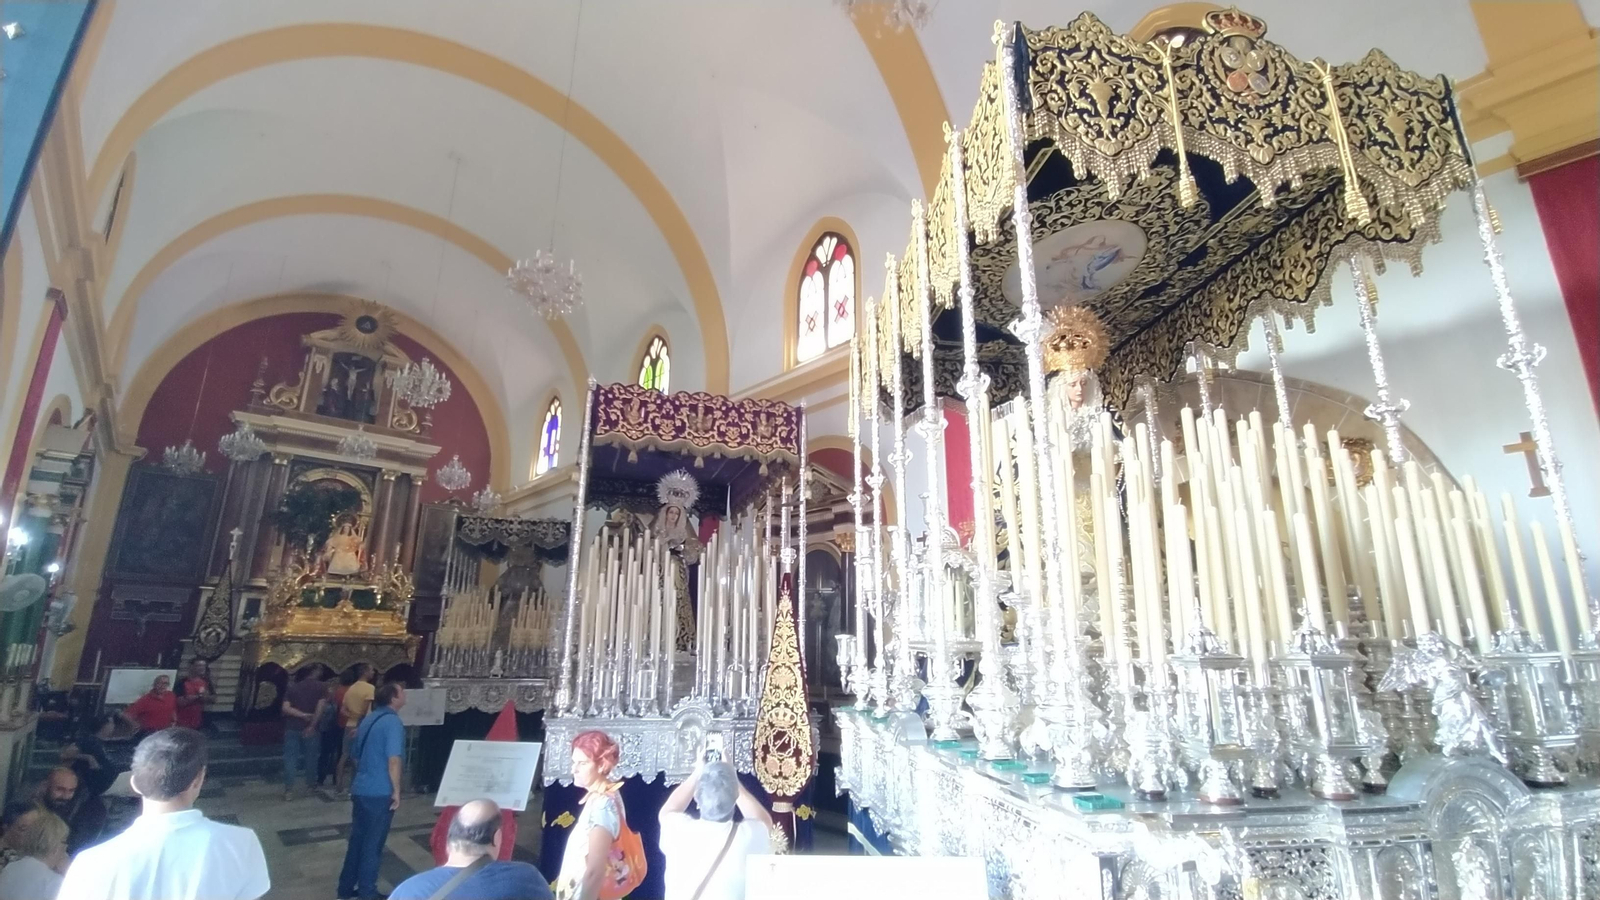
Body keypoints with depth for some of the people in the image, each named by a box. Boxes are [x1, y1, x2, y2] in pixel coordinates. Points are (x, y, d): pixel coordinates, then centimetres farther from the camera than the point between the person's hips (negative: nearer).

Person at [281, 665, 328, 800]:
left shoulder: (292, 688, 9)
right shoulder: (321, 687, 0)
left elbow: (286, 708, -4)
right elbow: (320, 707, -11)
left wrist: (302, 715, -7)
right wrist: (312, 725, -10)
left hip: (292, 727, 2)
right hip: (311, 728, -2)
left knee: (290, 758, 3)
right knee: (311, 757, 11)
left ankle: (289, 790, -2)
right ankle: (310, 785, 23)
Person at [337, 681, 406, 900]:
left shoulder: (368, 719, 10)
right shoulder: (392, 721, -17)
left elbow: (355, 755, 20)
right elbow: (393, 760, -23)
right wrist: (396, 791, -13)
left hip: (360, 789, 8)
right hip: (380, 792, -8)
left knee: (357, 839, 18)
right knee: (373, 844, 4)